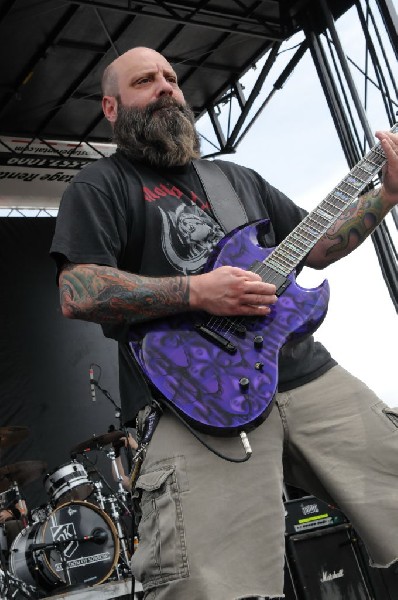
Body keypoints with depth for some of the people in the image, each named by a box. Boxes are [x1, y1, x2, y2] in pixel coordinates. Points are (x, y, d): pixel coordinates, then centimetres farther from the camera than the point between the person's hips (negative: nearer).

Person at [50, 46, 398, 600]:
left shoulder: (238, 178, 25)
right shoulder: (99, 186, 8)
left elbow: (317, 248, 26)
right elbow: (77, 294, -7)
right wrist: (195, 292, -15)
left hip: (307, 373, 6)